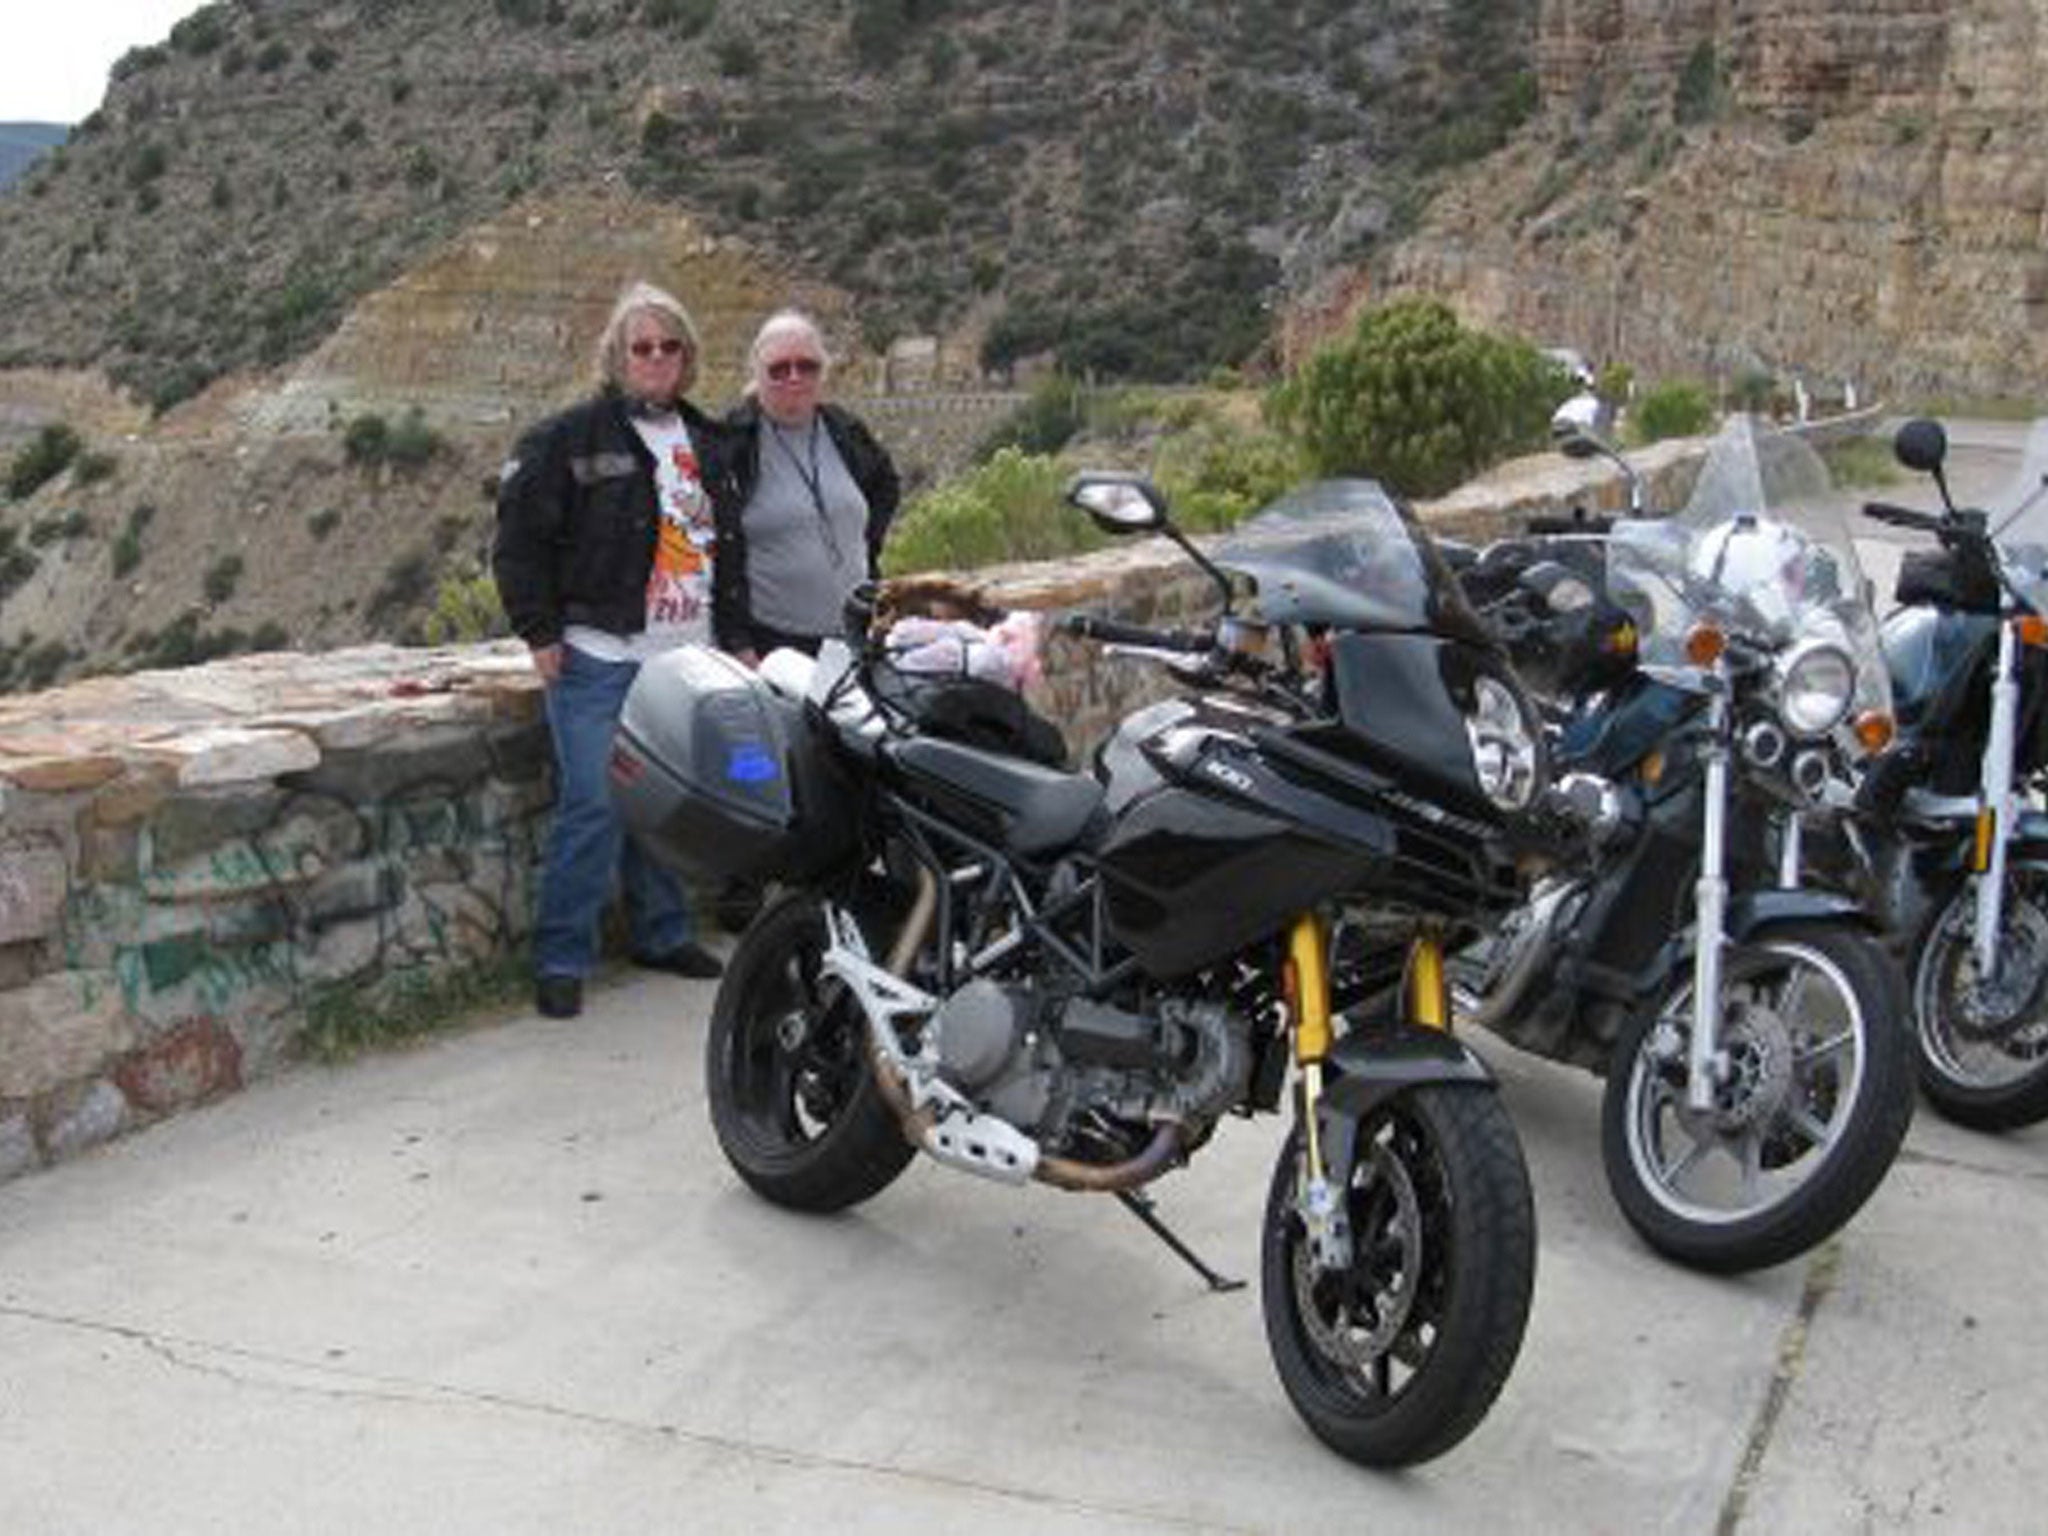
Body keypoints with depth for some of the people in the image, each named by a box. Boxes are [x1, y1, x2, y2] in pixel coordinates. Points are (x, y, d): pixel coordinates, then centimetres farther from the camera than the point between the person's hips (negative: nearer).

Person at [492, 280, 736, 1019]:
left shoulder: (708, 442, 15)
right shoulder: (570, 438, -4)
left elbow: (728, 540, 24)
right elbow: (519, 538, -4)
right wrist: (540, 633, -8)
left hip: (689, 658, 6)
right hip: (600, 658, -6)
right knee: (595, 806, -9)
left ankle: (663, 933, 27)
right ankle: (561, 958, 0)